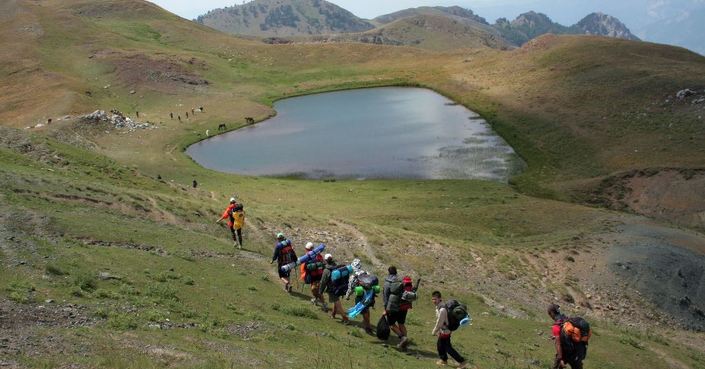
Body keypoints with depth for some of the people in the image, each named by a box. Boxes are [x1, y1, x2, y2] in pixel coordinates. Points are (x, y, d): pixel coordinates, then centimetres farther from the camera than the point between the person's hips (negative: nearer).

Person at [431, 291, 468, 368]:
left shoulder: (442, 310, -32)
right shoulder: (439, 307, -1)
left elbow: (439, 323, -24)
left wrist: (434, 332, -10)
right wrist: (438, 331, 19)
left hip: (445, 331, -9)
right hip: (443, 330, 9)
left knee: (447, 348, 4)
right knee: (439, 345, 23)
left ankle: (462, 362, 14)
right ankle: (444, 360, 44)